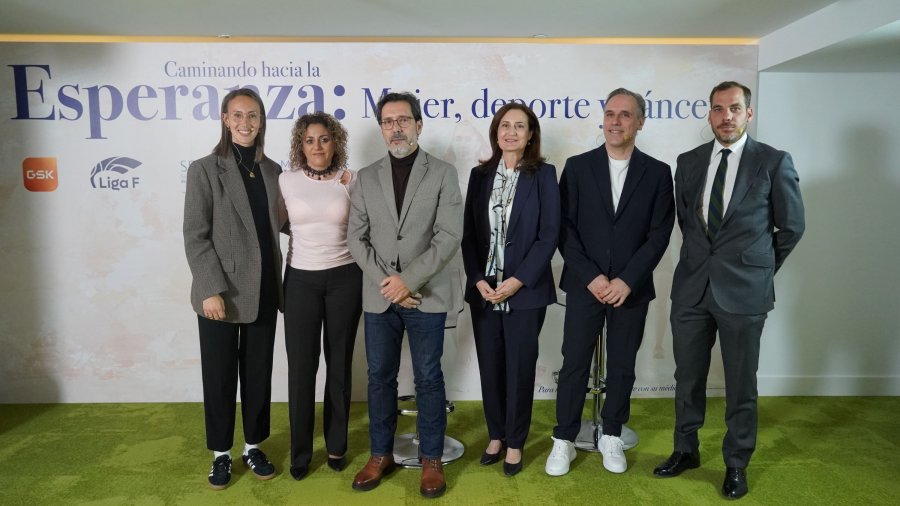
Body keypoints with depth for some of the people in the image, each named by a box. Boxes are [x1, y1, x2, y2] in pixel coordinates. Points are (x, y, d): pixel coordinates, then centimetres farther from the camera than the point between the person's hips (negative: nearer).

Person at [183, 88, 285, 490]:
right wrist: (211, 290, -16)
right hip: (221, 293, -3)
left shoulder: (272, 170, 7)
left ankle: (253, 446, 31)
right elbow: (195, 236, -9)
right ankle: (221, 453, 27)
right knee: (219, 376, 9)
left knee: (258, 373, 13)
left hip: (263, 292, 4)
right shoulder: (205, 170, -5)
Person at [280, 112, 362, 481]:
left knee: (339, 363, 10)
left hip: (345, 279, 0)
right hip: (301, 280, 0)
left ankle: (336, 445, 26)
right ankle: (300, 451, 19)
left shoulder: (351, 181, 0)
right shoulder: (286, 181, -1)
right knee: (301, 366, 1)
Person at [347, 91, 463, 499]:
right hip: (379, 296, 3)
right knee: (380, 377, 11)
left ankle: (431, 459, 22)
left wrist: (408, 279, -15)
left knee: (428, 378, 6)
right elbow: (356, 238, 3)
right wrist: (386, 281, -9)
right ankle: (381, 454, 28)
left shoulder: (443, 174, -1)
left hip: (426, 295, -2)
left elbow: (449, 237, -8)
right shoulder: (366, 177, 8)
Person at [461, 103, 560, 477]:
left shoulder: (543, 174, -1)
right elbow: (469, 233, 5)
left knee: (519, 368, 6)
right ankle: (496, 435, 29)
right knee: (490, 368, 10)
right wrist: (478, 280, -8)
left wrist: (517, 281, -15)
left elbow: (549, 235, -8)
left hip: (525, 290, -3)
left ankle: (515, 442, 23)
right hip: (484, 289, 3)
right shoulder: (480, 175, 8)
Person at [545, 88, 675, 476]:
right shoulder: (577, 167, 2)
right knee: (575, 364, 4)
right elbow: (565, 229, -3)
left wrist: (627, 280, -12)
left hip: (631, 288, 1)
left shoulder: (657, 173, 3)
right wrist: (591, 277, -11)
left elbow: (659, 233, -2)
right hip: (584, 285, 0)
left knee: (622, 366, 11)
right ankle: (564, 440, 17)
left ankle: (612, 436, 28)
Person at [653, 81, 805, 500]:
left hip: (743, 291, -3)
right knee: (688, 376, 13)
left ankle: (736, 464, 27)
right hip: (691, 286, 3)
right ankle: (686, 450, 32)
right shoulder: (689, 162, 6)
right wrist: (703, 259, 14)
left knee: (741, 385, 9)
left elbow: (791, 226, 5)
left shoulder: (774, 162, -4)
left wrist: (760, 269, 10)